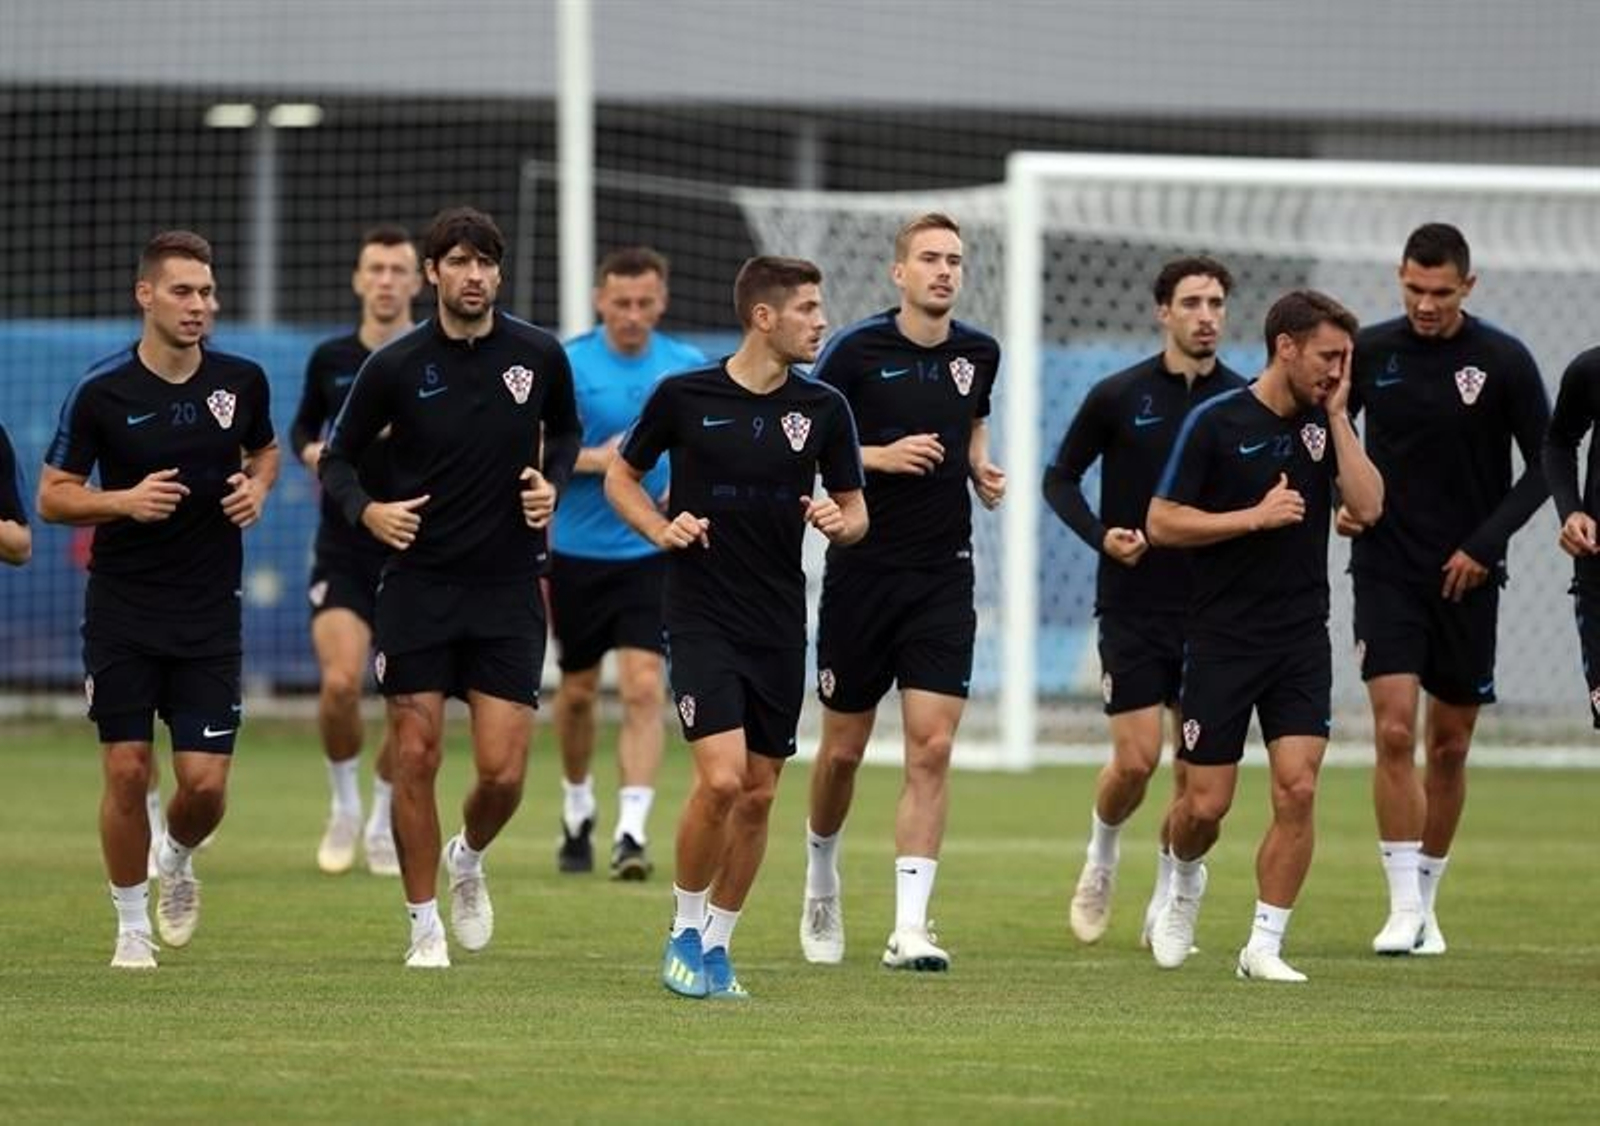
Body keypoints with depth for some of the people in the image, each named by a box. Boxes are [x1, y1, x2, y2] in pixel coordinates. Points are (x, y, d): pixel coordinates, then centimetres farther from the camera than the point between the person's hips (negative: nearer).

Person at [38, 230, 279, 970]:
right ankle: (132, 927, 13)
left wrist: (257, 486, -2)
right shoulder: (102, 391, -8)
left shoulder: (241, 381, 0)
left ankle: (178, 860, 30)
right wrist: (125, 500, -20)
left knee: (205, 783, -4)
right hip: (121, 610, -2)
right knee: (127, 771, -4)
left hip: (209, 616, 2)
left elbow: (264, 449, 21)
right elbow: (52, 496, -2)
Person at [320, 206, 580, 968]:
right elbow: (337, 457, 4)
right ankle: (424, 927, 12)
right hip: (418, 584, -1)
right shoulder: (396, 366, -6)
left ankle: (469, 861, 28)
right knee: (415, 759, -2)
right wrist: (367, 510, -15)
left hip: (508, 589, 1)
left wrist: (552, 483, -1)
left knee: (504, 773, -5)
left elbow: (566, 429, 19)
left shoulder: (538, 355, -1)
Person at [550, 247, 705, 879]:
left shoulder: (689, 368, 1)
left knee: (643, 688, -13)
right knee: (577, 691, 11)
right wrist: (593, 459, -22)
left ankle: (632, 832, -16)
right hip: (577, 550, 0)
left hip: (652, 553, 0)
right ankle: (576, 813, 34)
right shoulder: (566, 366, -6)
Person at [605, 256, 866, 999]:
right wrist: (659, 528, -9)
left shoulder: (823, 409, 3)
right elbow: (621, 477, 9)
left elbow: (855, 511, 11)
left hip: (781, 626, 4)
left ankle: (717, 945, 20)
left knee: (759, 793, 5)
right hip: (702, 620, -4)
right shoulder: (684, 396, -5)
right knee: (721, 778, -17)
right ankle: (685, 930, 3)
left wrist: (839, 521, -12)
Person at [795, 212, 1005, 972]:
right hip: (862, 567, -2)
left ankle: (909, 927, -10)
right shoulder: (856, 350, -8)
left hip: (944, 574, 2)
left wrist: (981, 467, 5)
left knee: (932, 747, -10)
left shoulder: (978, 353, 4)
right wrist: (880, 456, -19)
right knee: (843, 748, 9)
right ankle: (822, 876, 37)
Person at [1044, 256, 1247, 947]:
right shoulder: (1118, 396, -3)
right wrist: (1100, 534, -11)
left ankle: (1168, 898, 17)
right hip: (1132, 605, -2)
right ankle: (1102, 857, 22)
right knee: (1136, 760, -7)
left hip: (1213, 607, 2)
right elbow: (1060, 478, 5)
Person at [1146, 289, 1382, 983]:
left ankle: (1265, 946, -2)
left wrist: (1337, 417, -9)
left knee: (1297, 789, -11)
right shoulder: (1216, 423, -7)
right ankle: (1185, 891, 32)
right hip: (1222, 640, -3)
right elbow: (1162, 522, -7)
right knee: (1206, 803, -1)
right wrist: (1256, 516, -15)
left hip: (1301, 640, 3)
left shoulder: (1327, 424, 6)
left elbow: (1367, 505, -7)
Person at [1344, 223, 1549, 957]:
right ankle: (1403, 906, -12)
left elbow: (1545, 464, -1)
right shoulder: (1369, 352, -1)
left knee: (1449, 745, 7)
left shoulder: (1504, 362, -5)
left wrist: (1485, 544, -10)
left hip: (1467, 577, 0)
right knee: (1394, 731, -13)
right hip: (1387, 569, 0)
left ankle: (1426, 899, 21)